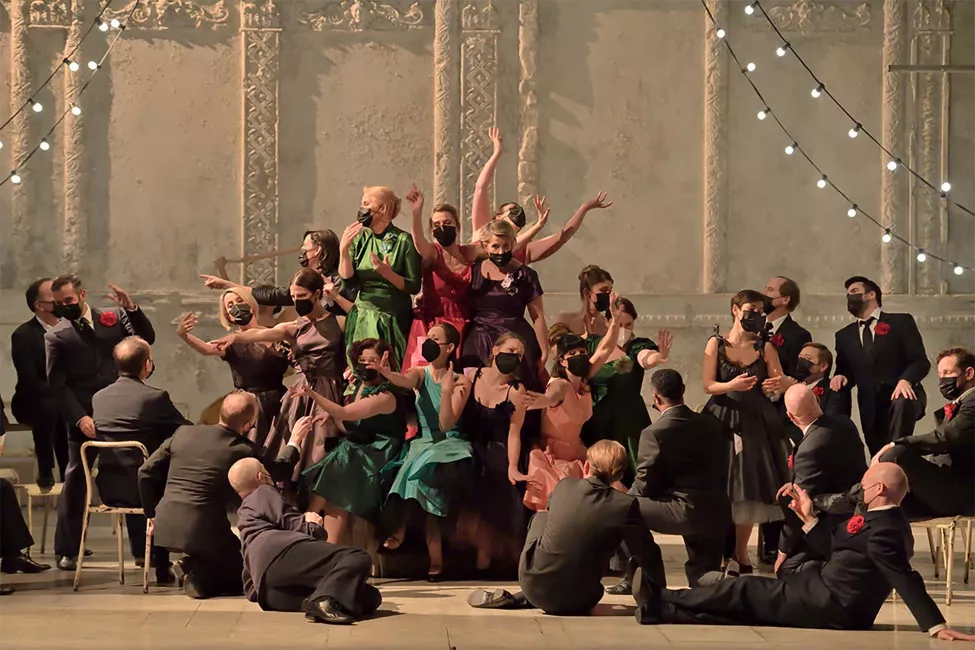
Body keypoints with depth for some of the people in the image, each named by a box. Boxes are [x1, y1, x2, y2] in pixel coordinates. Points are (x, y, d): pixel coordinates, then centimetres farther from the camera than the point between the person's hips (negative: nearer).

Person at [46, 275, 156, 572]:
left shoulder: (113, 318, 9)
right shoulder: (56, 336, 2)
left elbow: (146, 339, 5)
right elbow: (57, 385, -3)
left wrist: (131, 308, -10)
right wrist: (79, 418, -15)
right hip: (84, 419, -2)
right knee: (75, 481, 3)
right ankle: (66, 550, 11)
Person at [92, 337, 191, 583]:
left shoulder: (98, 397, 3)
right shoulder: (155, 397, -14)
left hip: (108, 489, 5)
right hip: (145, 488, -5)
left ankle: (140, 550, 45)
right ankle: (161, 567, 28)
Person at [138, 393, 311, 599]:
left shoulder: (184, 433, 5)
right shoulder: (244, 450, -6)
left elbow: (146, 471, 9)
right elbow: (280, 471, 13)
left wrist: (152, 513, 20)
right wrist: (295, 442, 30)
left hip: (165, 528, 6)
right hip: (202, 531, -6)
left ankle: (194, 570, 5)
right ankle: (197, 573, -9)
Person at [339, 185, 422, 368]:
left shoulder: (403, 241, -8)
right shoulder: (360, 238, 6)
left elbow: (414, 287, -9)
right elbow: (347, 277, -2)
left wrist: (388, 274, -24)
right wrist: (344, 249, -15)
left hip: (393, 320, -4)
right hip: (362, 318, 4)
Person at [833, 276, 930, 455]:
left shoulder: (901, 322, 7)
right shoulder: (844, 335, 20)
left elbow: (921, 361, -2)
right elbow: (845, 371, 18)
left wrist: (905, 380, -22)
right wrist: (840, 377, -7)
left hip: (900, 395, -4)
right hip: (870, 407, 4)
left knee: (902, 403, -38)